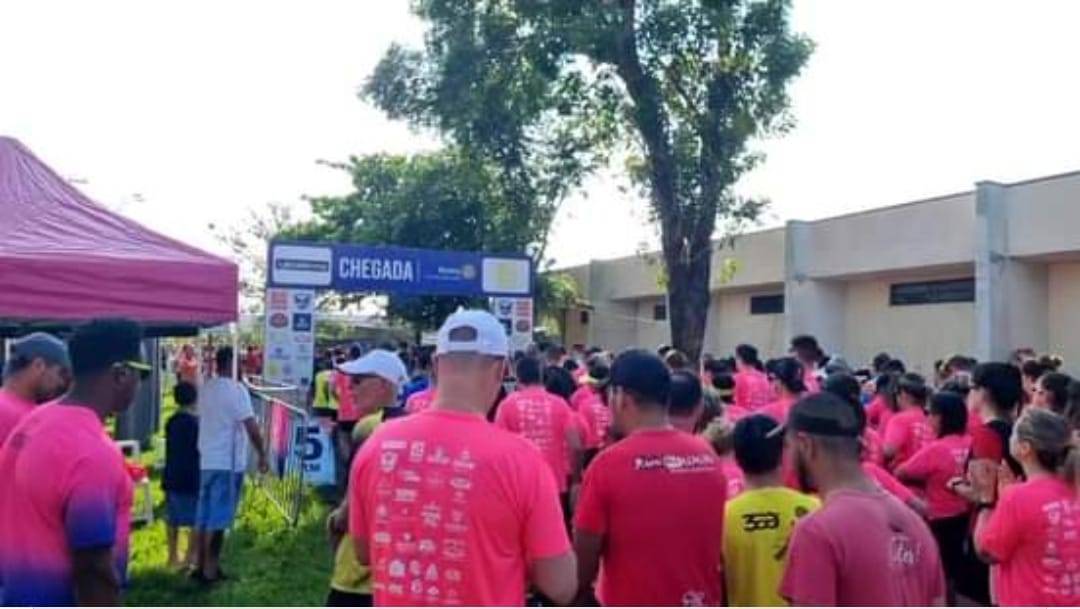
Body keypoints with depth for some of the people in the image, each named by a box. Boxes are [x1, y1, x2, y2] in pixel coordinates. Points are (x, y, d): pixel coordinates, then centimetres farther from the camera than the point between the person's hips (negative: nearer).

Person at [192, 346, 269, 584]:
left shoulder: (205, 388, 9)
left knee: (204, 516, 14)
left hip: (206, 460, 7)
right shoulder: (236, 389, -14)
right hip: (228, 462, -7)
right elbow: (251, 426, -16)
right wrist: (262, 455, -8)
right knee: (218, 518, -1)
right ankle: (210, 570, 4)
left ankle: (200, 565, 22)